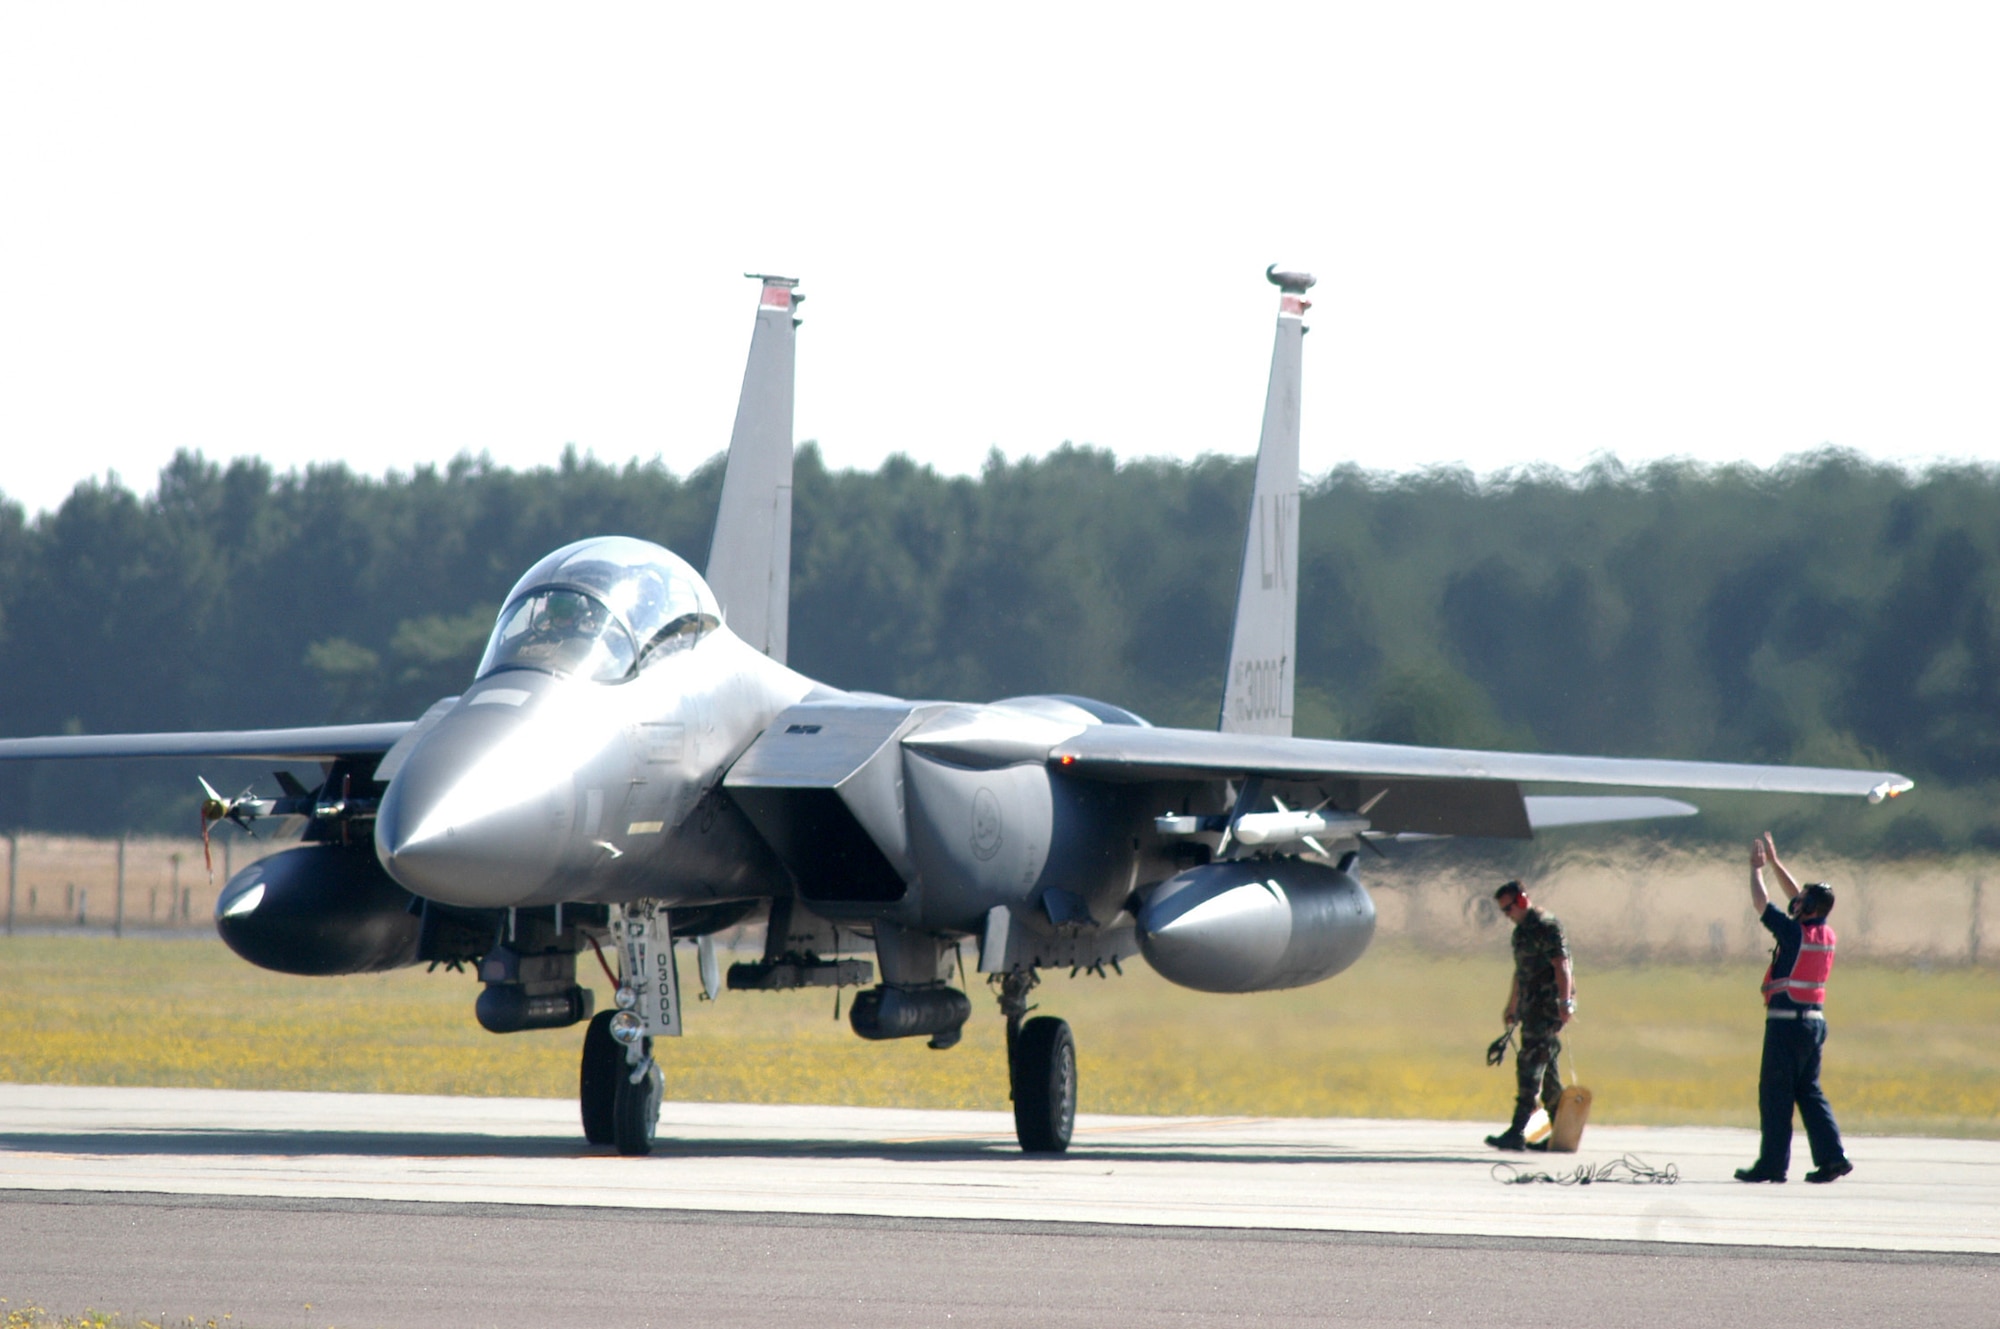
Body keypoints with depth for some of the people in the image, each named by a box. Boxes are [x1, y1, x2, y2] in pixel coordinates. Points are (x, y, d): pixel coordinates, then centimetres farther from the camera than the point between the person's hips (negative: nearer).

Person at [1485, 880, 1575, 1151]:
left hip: (1547, 1007, -10)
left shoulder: (1546, 927, -11)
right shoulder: (1522, 932, 19)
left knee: (1530, 1064, -13)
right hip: (1532, 1007, 10)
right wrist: (1512, 1009, 36)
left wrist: (1565, 1002, -30)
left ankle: (1517, 1133, -17)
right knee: (1545, 1069, 10)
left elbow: (1561, 966, -21)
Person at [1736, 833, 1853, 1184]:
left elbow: (1760, 903, -6)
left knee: (1775, 1093, -1)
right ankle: (1832, 1156, 2)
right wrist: (1774, 863, 25)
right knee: (1809, 1092, 12)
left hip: (1787, 1021, -8)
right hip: (1815, 1020, 8)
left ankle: (1773, 1163, 0)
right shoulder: (1826, 935, 7)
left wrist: (1756, 868, 9)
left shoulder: (1795, 933, -14)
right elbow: (1796, 899, 22)